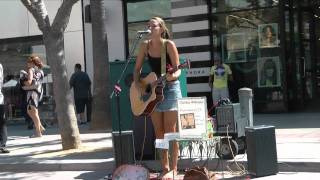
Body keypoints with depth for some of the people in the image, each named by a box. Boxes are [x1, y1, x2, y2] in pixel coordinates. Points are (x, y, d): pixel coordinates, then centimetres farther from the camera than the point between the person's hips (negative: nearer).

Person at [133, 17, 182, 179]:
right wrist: (137, 82, -10)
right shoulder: (145, 45, 0)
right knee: (159, 132, 7)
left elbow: (177, 70, -15)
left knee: (170, 131, -3)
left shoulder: (169, 45, -13)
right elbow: (137, 68, 7)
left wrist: (172, 76, -36)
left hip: (170, 89, -5)